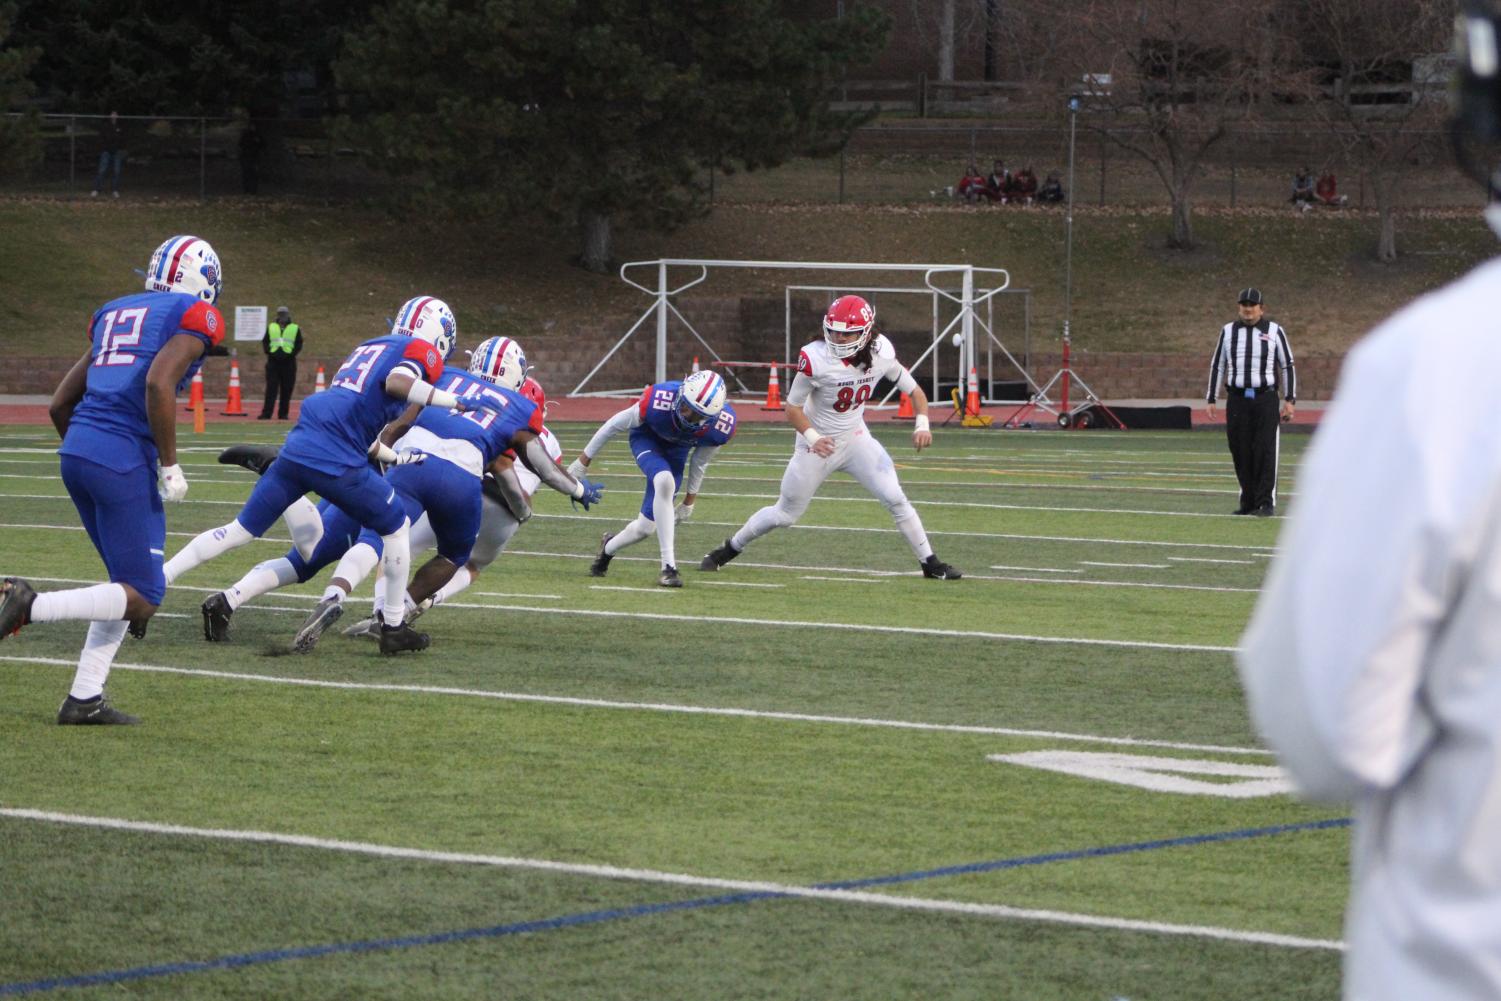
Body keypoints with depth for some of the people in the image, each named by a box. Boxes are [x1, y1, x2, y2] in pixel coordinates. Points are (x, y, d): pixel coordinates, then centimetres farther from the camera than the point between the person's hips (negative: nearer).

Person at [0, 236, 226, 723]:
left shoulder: (114, 313, 22)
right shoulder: (197, 317, 0)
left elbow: (60, 404, 21)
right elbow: (159, 382, -19)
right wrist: (169, 465, -12)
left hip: (77, 450, 8)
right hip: (124, 460, -8)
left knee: (132, 585, 18)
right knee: (142, 600, -2)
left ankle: (84, 699, 12)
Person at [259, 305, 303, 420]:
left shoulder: (295, 328, 7)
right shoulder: (271, 327, 12)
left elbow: (299, 344, 6)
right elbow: (265, 341, 11)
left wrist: (292, 354, -9)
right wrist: (268, 352, -5)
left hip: (288, 362, 0)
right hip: (273, 362, 0)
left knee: (286, 390, 1)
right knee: (271, 389, -5)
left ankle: (283, 414, 7)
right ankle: (266, 413, -8)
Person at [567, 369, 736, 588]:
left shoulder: (721, 427, -29)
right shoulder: (658, 400, -38)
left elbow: (700, 462, -7)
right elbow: (616, 424, -20)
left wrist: (689, 502, 5)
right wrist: (583, 461, -11)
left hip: (676, 452, 3)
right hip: (647, 439, -3)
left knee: (646, 527, -1)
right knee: (665, 482, -36)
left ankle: (609, 547, 35)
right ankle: (668, 567, -31)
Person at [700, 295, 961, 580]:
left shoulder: (881, 354, -15)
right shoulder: (816, 359, -26)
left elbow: (913, 390, -3)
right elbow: (793, 407, -15)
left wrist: (922, 425, -20)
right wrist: (812, 438, -30)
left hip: (856, 439, 3)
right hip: (818, 444, -3)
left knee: (896, 500, -10)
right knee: (785, 515, 8)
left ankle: (929, 563, 2)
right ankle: (729, 550, 30)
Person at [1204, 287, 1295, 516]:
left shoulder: (1274, 331, 4)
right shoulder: (1228, 331, 10)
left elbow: (1288, 366, 6)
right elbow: (1217, 366, 13)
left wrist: (1290, 400, 0)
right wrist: (1211, 400, 8)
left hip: (1265, 400, -2)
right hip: (1237, 400, 2)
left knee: (1265, 452, -7)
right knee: (1241, 453, 2)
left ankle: (1266, 503, -5)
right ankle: (1248, 502, 11)